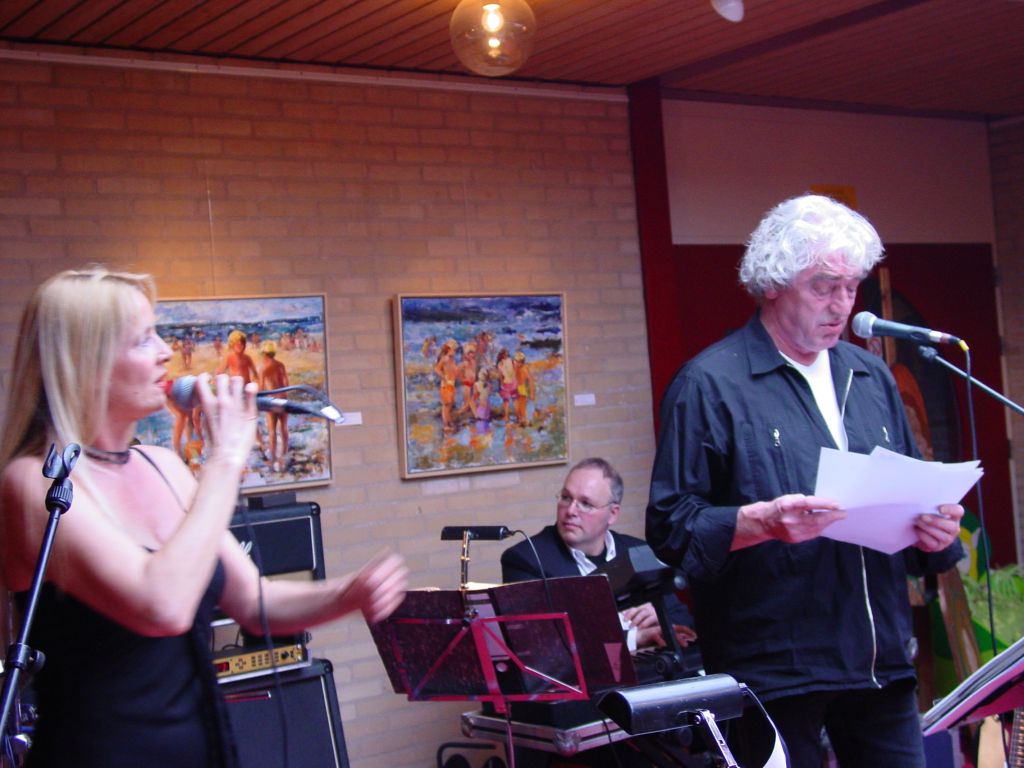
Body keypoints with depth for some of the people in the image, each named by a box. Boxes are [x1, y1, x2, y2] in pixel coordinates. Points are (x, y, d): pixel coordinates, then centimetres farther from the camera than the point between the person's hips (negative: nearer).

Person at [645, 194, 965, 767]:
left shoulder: (872, 378, 14)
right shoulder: (711, 385, -5)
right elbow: (671, 526, -10)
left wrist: (935, 531, 0)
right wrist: (762, 521, -26)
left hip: (883, 664, 6)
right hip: (774, 672, -5)